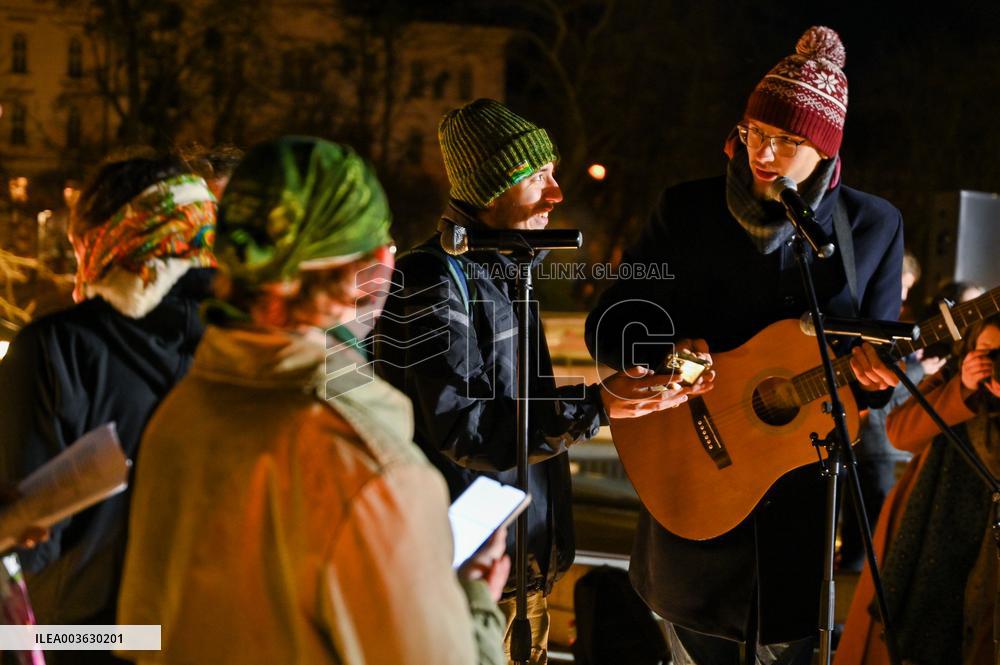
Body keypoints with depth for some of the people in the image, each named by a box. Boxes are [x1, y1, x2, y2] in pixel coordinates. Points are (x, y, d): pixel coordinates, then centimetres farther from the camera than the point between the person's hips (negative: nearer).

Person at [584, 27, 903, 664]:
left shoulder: (873, 225, -1)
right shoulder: (687, 210, -2)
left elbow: (878, 371, 2)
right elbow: (607, 328, -1)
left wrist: (873, 368, -22)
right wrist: (672, 355, -21)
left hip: (812, 495, 0)